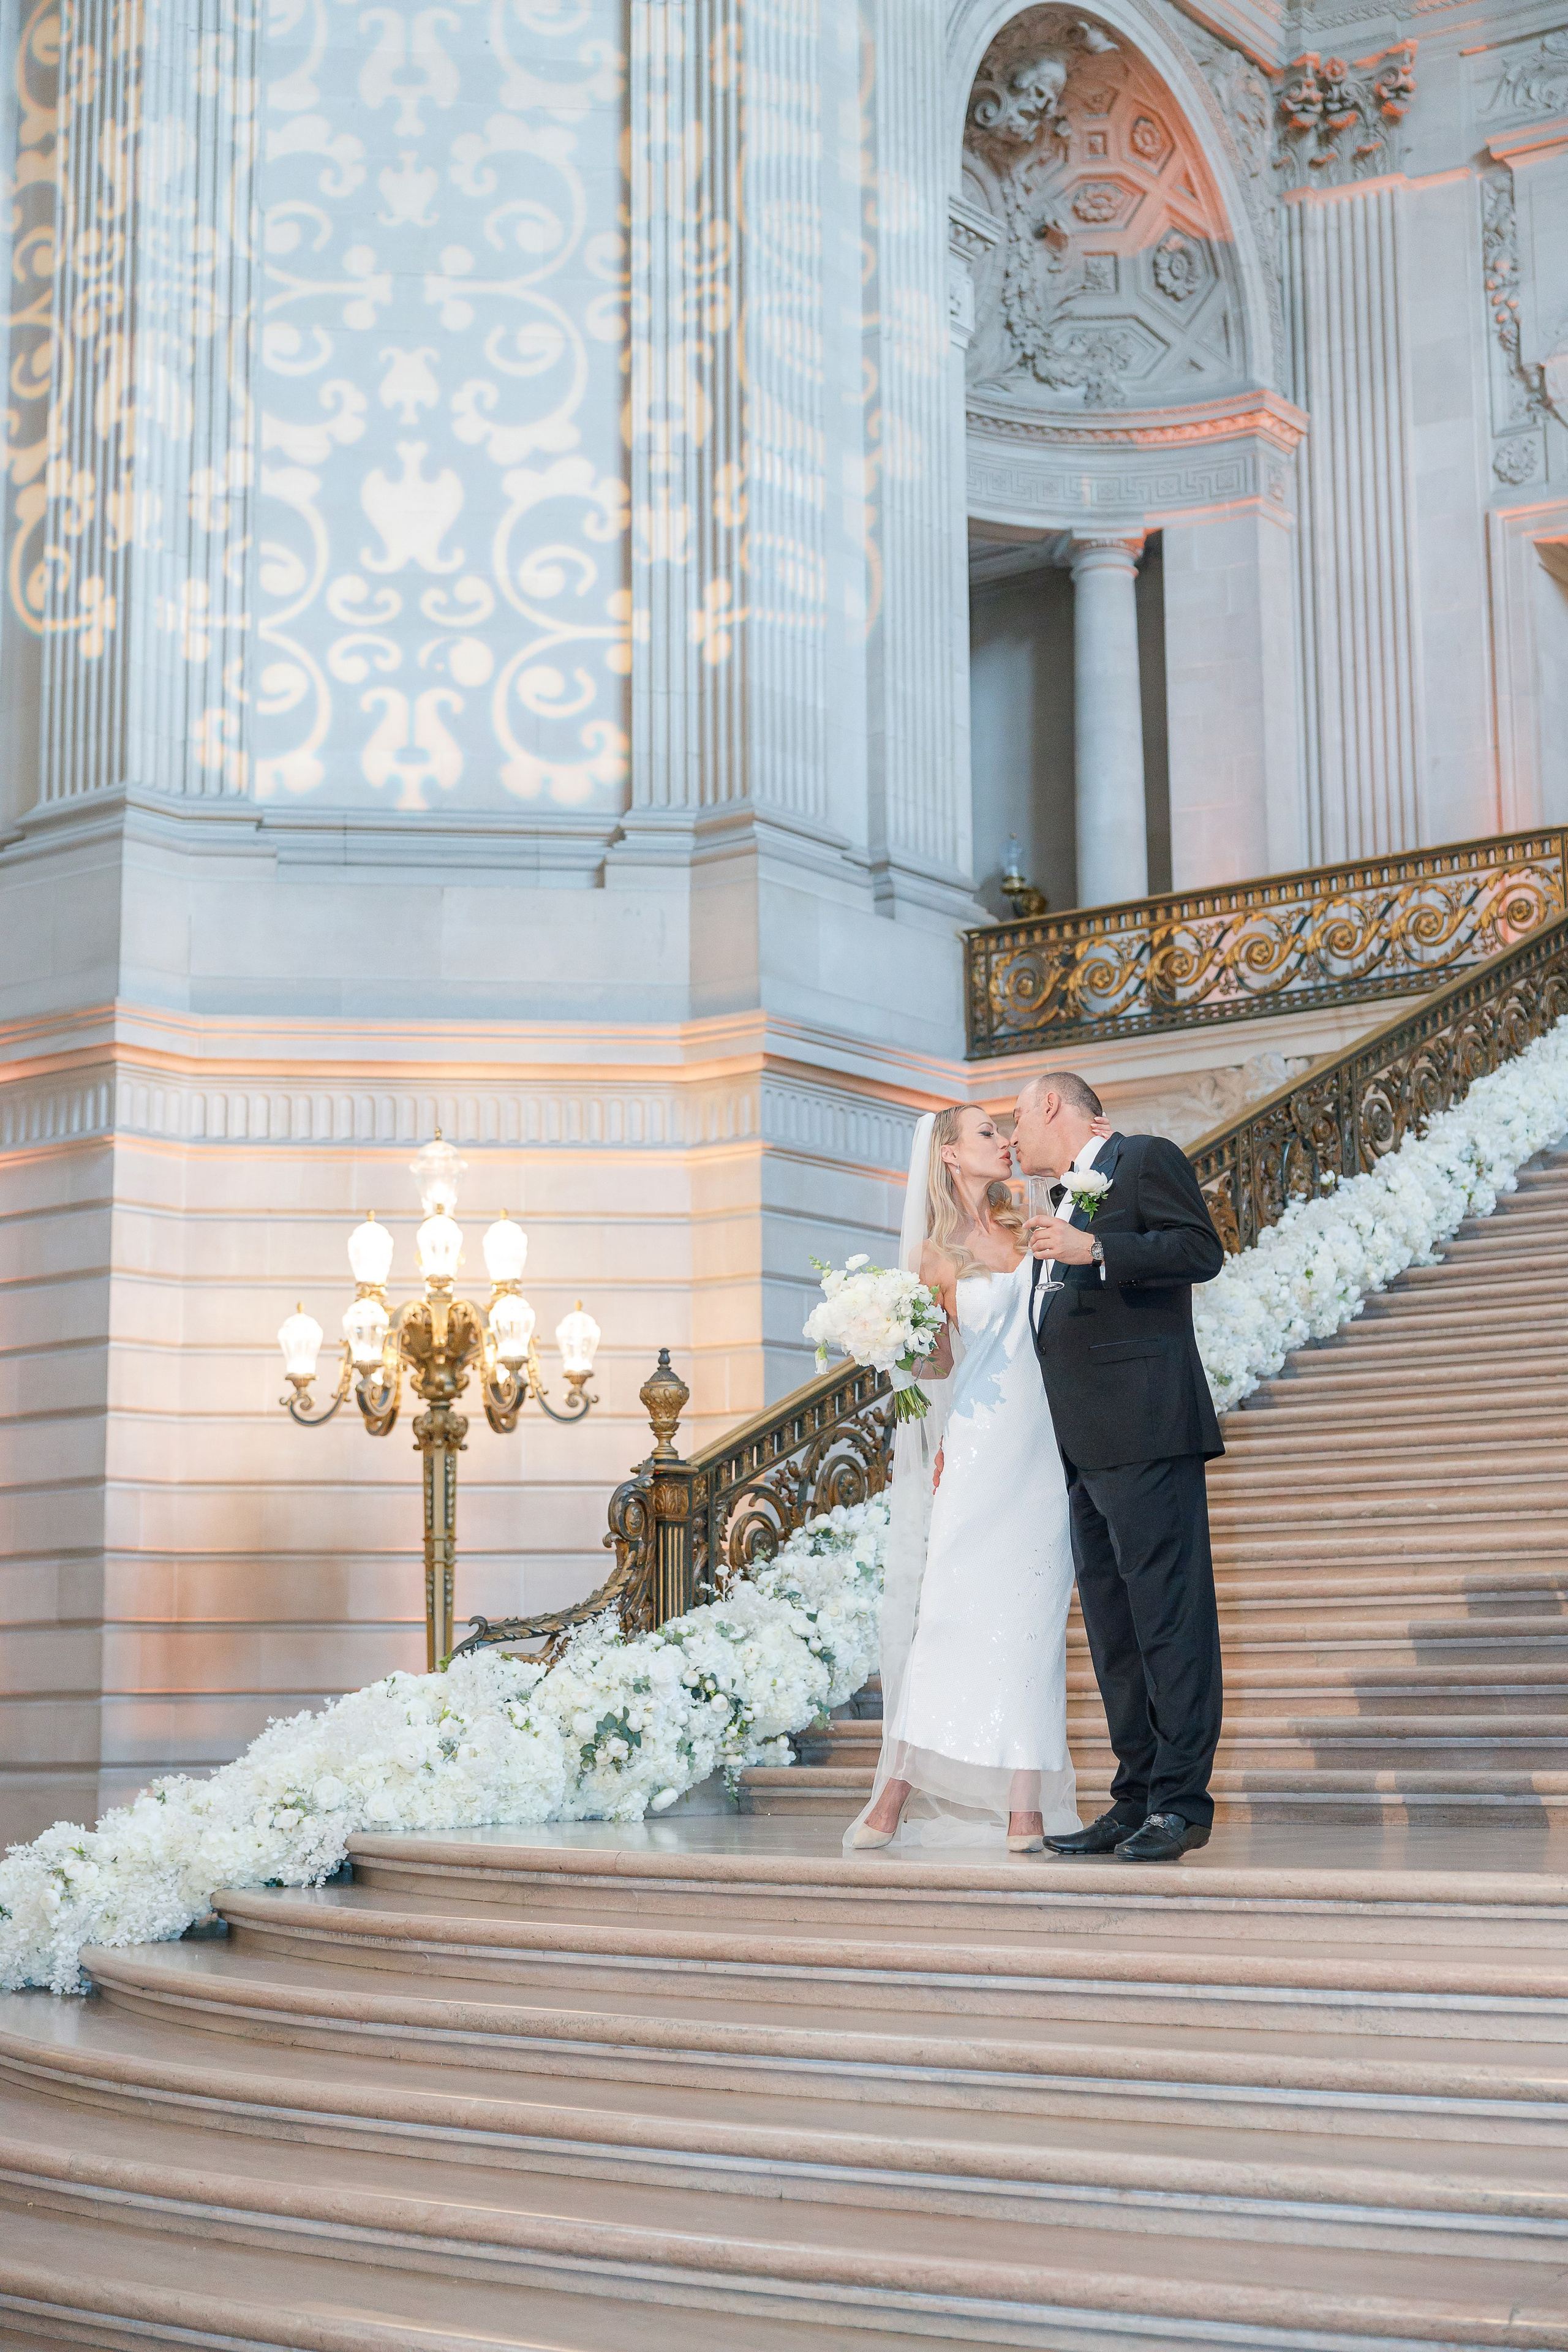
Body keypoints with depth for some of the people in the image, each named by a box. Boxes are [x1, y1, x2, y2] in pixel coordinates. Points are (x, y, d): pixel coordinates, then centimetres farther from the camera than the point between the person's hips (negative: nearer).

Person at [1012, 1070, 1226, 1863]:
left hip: (1145, 1433, -9)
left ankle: (1181, 1801, -8)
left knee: (1167, 1615, -9)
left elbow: (1201, 1250, -11)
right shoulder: (1062, 1201, 28)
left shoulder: (1145, 1159, 2)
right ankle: (1137, 1800, 11)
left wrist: (1094, 1250, -19)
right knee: (1112, 1627, 8)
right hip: (1085, 1443, 9)